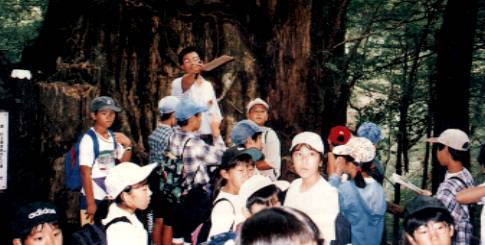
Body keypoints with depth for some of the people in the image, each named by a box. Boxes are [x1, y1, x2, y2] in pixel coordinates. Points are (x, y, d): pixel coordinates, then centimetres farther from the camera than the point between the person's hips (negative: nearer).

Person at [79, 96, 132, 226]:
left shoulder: (114, 137, 3)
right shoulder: (89, 139, -14)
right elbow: (85, 173, -14)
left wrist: (128, 146, -3)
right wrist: (90, 203, -15)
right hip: (94, 198, -6)